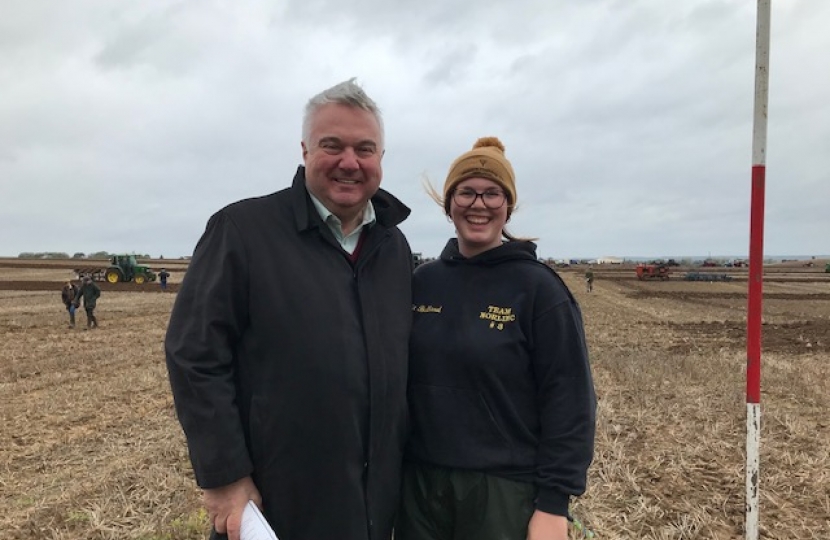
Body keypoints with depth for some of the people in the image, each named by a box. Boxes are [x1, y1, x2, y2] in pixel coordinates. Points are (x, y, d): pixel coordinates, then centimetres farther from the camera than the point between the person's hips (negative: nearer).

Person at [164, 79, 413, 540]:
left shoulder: (394, 246, 5)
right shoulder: (242, 229, -12)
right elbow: (195, 355, -13)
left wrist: (403, 463, 10)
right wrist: (225, 476, -14)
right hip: (273, 502, -4)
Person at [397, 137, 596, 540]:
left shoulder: (538, 287, -10)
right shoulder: (423, 282, 1)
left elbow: (568, 402, -11)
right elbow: (402, 380, 7)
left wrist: (554, 502, -12)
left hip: (506, 489, -3)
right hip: (421, 484, 4)